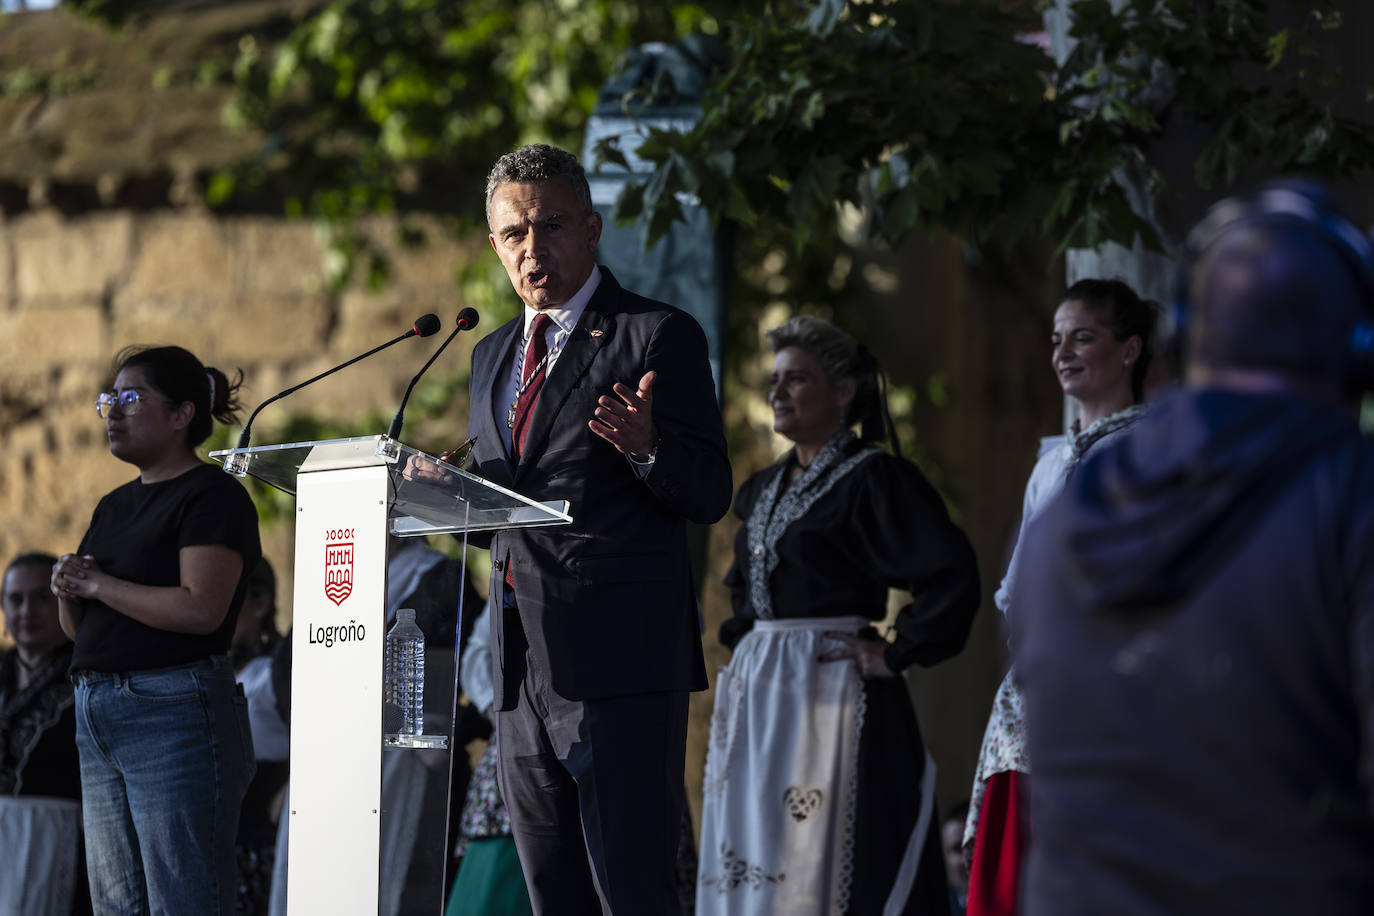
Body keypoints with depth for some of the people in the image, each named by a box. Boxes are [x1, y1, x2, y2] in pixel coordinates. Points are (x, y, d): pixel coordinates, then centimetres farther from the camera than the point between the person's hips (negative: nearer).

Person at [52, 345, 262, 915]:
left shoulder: (212, 497, -6)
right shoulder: (115, 505, 21)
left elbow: (200, 609, -20)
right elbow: (77, 627, 23)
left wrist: (98, 584, -9)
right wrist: (68, 592, 0)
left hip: (176, 714, -9)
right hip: (98, 718, 9)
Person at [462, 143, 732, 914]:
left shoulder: (659, 336, -1)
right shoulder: (494, 356, 21)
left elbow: (709, 496, -7)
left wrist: (647, 448, -27)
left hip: (618, 658, -7)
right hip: (524, 665, 7)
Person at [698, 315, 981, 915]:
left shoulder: (872, 478, -8)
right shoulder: (761, 491, 16)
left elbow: (954, 574, -19)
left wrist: (895, 656, -17)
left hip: (831, 693, -8)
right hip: (756, 696, 8)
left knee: (820, 862, -11)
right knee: (750, 866, 6)